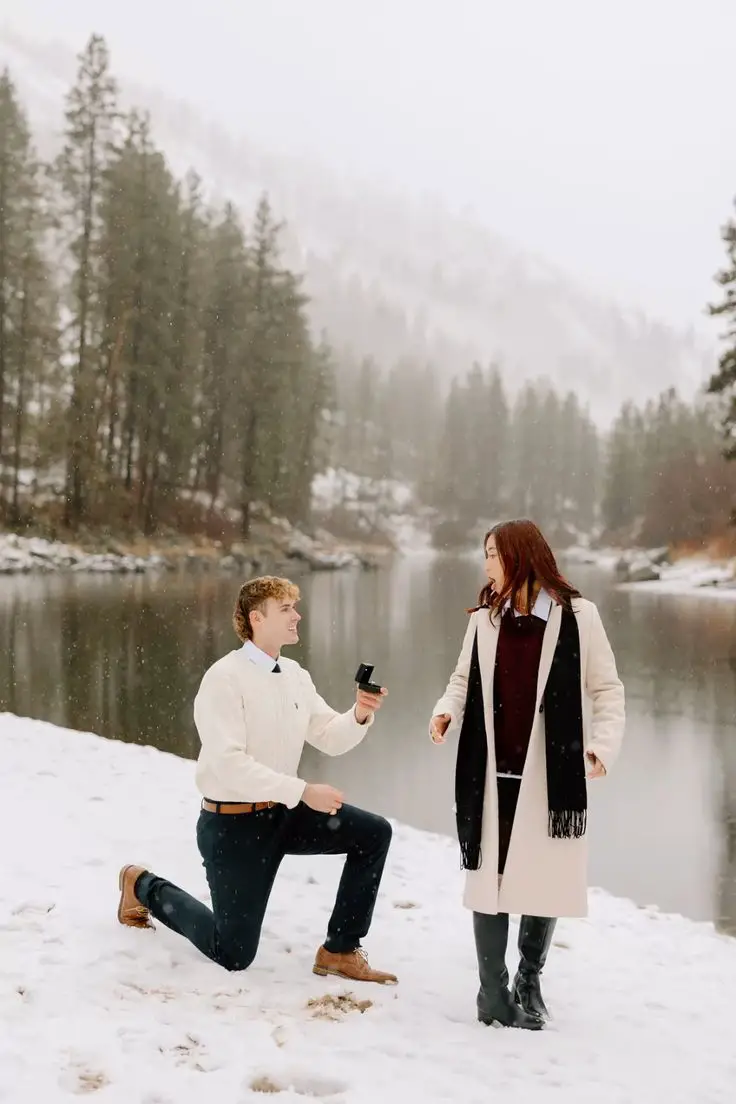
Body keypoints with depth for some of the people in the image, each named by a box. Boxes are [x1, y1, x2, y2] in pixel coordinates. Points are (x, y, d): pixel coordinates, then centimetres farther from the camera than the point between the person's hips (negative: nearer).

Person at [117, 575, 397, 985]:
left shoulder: (296, 676, 3)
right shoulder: (225, 678, -20)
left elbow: (331, 739, 3)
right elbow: (229, 764, -28)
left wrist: (360, 716, -18)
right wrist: (302, 791, -30)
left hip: (284, 812, 7)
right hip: (233, 824, -7)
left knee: (375, 833, -8)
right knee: (233, 955, 4)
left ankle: (340, 951, 3)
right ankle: (145, 886, 27)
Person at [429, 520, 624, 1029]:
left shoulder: (578, 616, -4)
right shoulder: (484, 620, 5)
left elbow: (607, 689, 0)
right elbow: (465, 681, 13)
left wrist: (603, 743, -13)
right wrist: (447, 710, -7)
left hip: (551, 775, -2)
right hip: (491, 774, 2)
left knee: (545, 880, 6)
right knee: (490, 877, 4)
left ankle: (530, 981, 29)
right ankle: (494, 994, 17)